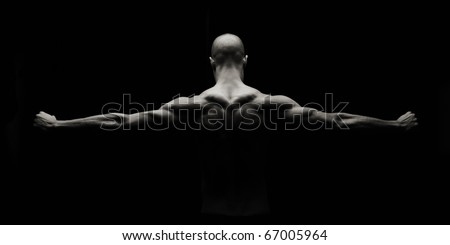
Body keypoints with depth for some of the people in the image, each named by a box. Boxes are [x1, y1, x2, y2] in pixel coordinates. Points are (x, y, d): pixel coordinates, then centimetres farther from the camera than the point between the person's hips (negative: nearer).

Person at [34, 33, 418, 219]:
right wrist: (396, 124, 6)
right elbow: (335, 120, -4)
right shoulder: (269, 103, -8)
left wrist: (59, 124, 4)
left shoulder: (193, 106, -8)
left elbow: (120, 120, -5)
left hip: (215, 213, 0)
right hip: (255, 211, 0)